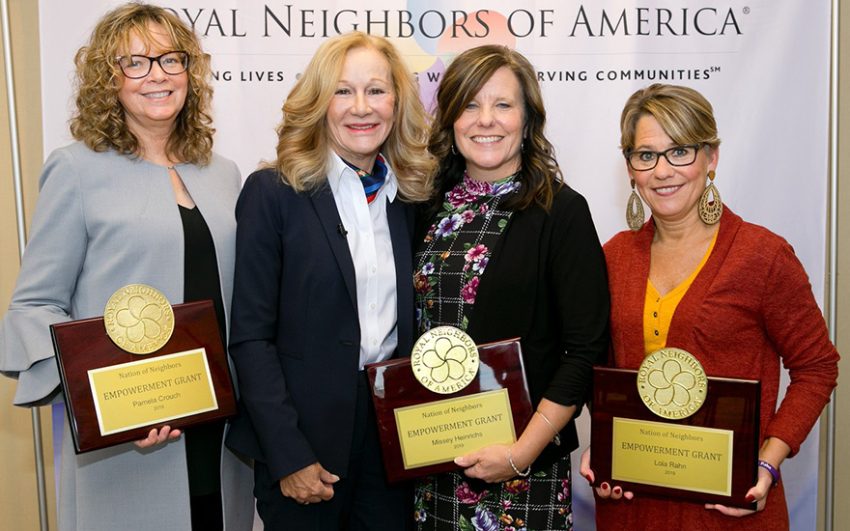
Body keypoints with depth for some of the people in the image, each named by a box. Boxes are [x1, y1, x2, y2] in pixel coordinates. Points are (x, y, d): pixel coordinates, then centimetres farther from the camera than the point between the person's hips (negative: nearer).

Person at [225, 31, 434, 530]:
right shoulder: (273, 192, -8)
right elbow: (251, 336, -10)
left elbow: (412, 324, 10)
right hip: (306, 433, -3)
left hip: (394, 428, 4)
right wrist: (289, 455, -13)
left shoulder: (414, 195, 5)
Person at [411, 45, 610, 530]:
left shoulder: (561, 211, -8)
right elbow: (415, 327, 11)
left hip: (524, 467, -4)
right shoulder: (431, 205, 4)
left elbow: (586, 351, -11)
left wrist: (522, 453, -14)